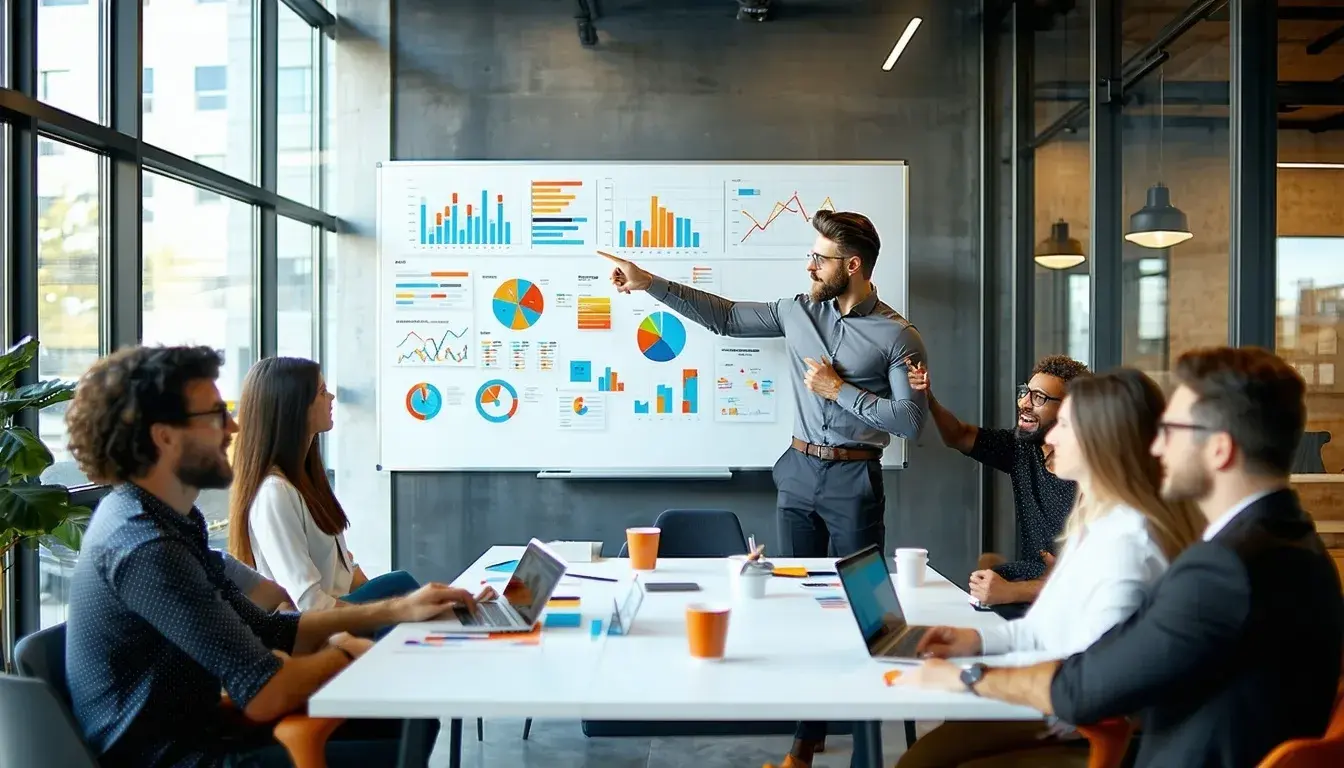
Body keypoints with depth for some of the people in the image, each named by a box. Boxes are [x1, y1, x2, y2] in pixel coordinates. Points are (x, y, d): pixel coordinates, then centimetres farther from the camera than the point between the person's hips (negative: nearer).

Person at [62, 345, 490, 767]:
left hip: (190, 732, 10)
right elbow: (264, 695, -26)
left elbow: (266, 632, 11)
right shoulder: (145, 545, -24)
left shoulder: (166, 522, 8)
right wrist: (343, 653, -7)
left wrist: (396, 610, 4)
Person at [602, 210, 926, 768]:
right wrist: (649, 283, 5)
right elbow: (724, 316, 10)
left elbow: (911, 421, -12)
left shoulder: (898, 336, -8)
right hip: (799, 472, 4)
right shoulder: (799, 311, 5)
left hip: (853, 480, -4)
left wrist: (840, 390, -14)